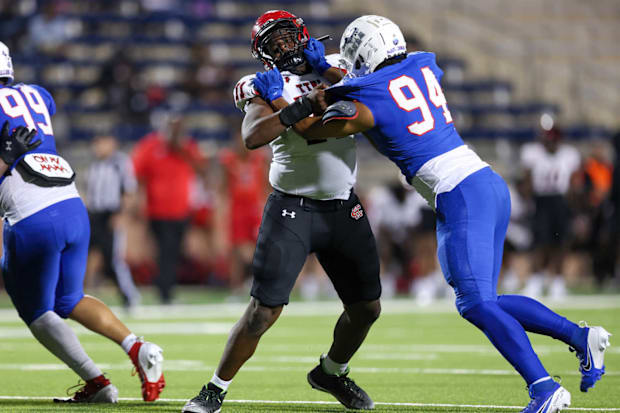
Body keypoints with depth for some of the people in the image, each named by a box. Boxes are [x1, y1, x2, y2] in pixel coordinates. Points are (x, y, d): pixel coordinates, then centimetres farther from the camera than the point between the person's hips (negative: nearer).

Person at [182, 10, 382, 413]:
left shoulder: (335, 67, 8)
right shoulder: (265, 88, -4)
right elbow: (251, 137, -21)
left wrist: (326, 70, -13)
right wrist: (291, 111, -30)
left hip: (344, 208, 4)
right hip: (292, 209, -4)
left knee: (366, 308, 10)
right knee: (264, 310, -12)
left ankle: (331, 372, 36)